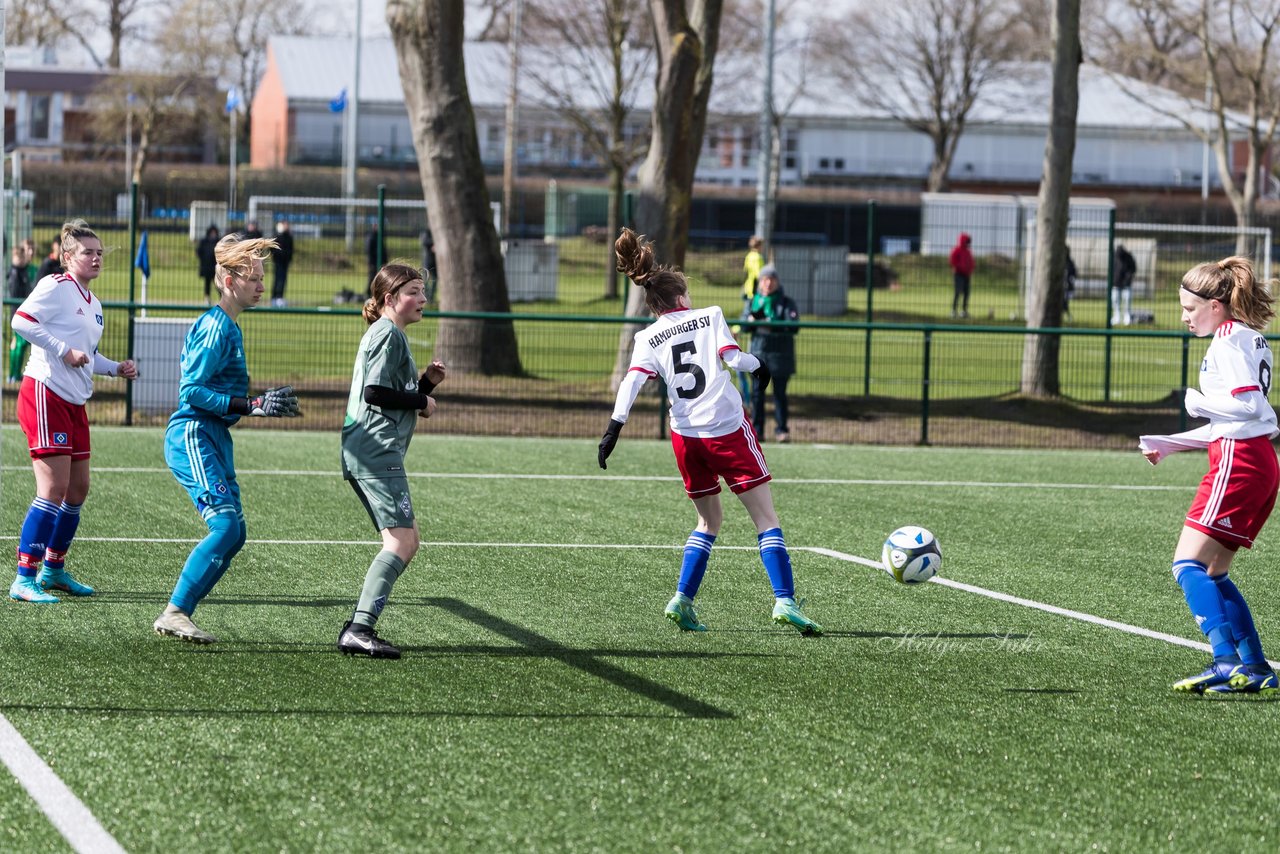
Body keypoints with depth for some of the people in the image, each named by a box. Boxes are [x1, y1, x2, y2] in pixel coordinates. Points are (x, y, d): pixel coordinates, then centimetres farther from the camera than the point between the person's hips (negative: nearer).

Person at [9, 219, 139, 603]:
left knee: (78, 489, 12)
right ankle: (25, 578, -12)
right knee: (54, 487, -14)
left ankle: (54, 568, 26)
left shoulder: (93, 303, 18)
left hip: (73, 403, 9)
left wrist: (116, 367, 13)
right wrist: (65, 350, -21)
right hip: (45, 394, -9)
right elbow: (21, 321, -20)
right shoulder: (56, 287, -8)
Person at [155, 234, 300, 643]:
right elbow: (192, 391, -19)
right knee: (225, 524, -19)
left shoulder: (229, 327, 17)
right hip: (193, 436, -10)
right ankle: (174, 614, -16)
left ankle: (177, 615, 8)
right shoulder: (214, 326, -13)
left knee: (233, 532, 6)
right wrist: (252, 405, -22)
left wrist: (262, 402, 16)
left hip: (214, 438, 10)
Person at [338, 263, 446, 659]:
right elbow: (375, 392, -19)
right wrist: (421, 400, -7)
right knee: (401, 541, -17)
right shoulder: (388, 334, -8)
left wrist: (426, 382, 12)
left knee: (408, 540, 14)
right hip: (378, 452, -11)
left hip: (369, 455, 11)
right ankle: (359, 629, -26)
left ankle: (357, 628, 9)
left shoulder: (390, 335, 24)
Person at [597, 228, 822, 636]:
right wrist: (758, 365, 12)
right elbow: (733, 357, -8)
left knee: (709, 520, 21)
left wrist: (615, 427, -11)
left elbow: (632, 381, -6)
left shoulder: (648, 338, 7)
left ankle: (682, 599, 9)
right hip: (729, 429, -4)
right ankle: (784, 600, -11)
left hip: (685, 437, 4)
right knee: (766, 518, 1)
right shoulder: (709, 316, 3)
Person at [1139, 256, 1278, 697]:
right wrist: (1171, 444, 23)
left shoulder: (1229, 339, -9)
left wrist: (1197, 402, -6)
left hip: (1238, 462, -10)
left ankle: (1228, 663, -25)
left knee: (1188, 564, -13)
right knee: (1212, 572, 14)